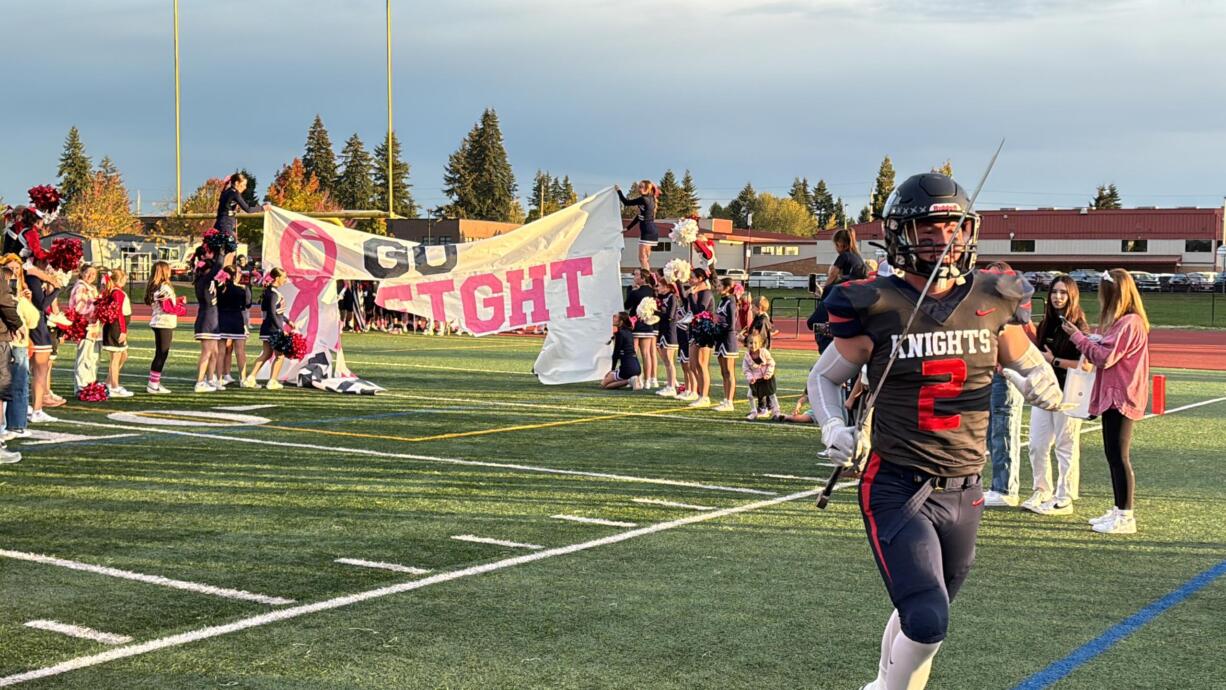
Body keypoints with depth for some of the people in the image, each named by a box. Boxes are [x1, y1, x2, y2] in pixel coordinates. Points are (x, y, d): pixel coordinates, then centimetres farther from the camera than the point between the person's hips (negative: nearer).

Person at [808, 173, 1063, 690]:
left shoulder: (992, 303, 1)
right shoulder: (877, 308, -9)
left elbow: (1028, 365, 16)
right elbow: (824, 377, 5)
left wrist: (1044, 385, -8)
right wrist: (834, 429, -14)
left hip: (964, 492, 5)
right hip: (897, 490, -4)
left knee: (923, 616, 20)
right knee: (926, 623, -17)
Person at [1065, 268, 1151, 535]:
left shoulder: (1130, 323, -17)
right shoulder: (1121, 321, 16)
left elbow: (1106, 357, -18)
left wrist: (1079, 337, -10)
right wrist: (1087, 340, 2)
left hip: (1122, 398, -10)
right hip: (1113, 396, 10)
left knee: (1119, 456, -7)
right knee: (1113, 454, 14)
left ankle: (1126, 518, -2)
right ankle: (1119, 510, 22)